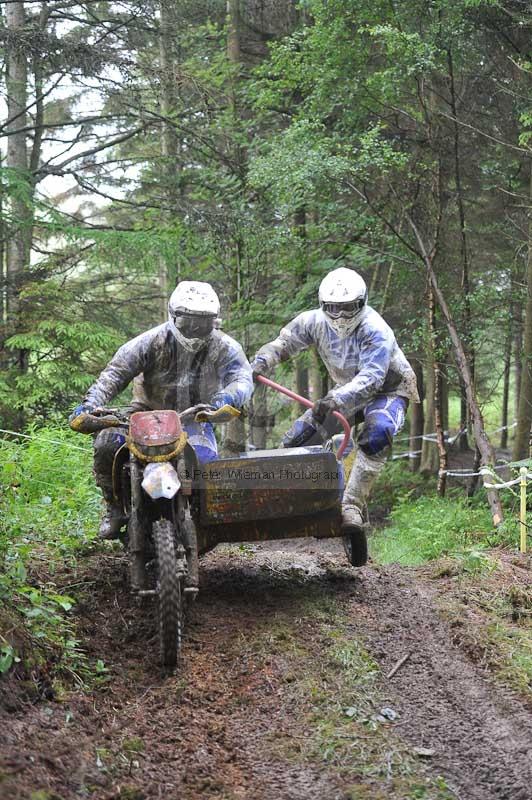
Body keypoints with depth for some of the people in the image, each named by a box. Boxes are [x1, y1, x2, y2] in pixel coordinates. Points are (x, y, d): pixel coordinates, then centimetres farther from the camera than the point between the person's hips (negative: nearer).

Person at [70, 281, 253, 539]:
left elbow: (243, 377, -24)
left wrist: (227, 397, -50)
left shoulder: (224, 348, -10)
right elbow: (117, 371, -17)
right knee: (105, 444, -24)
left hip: (194, 415, 0)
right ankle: (114, 506, 0)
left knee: (204, 459, -32)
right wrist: (90, 403, -33)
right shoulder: (153, 341, -13)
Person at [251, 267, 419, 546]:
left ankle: (352, 507, -36)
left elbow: (371, 378, -43)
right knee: (297, 439, -2)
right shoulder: (316, 321, -14)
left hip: (388, 390, -6)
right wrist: (260, 362, -29)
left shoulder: (375, 331, -32)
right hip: (347, 392, 6)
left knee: (376, 435, -38)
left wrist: (338, 399, -60)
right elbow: (283, 342, -7)